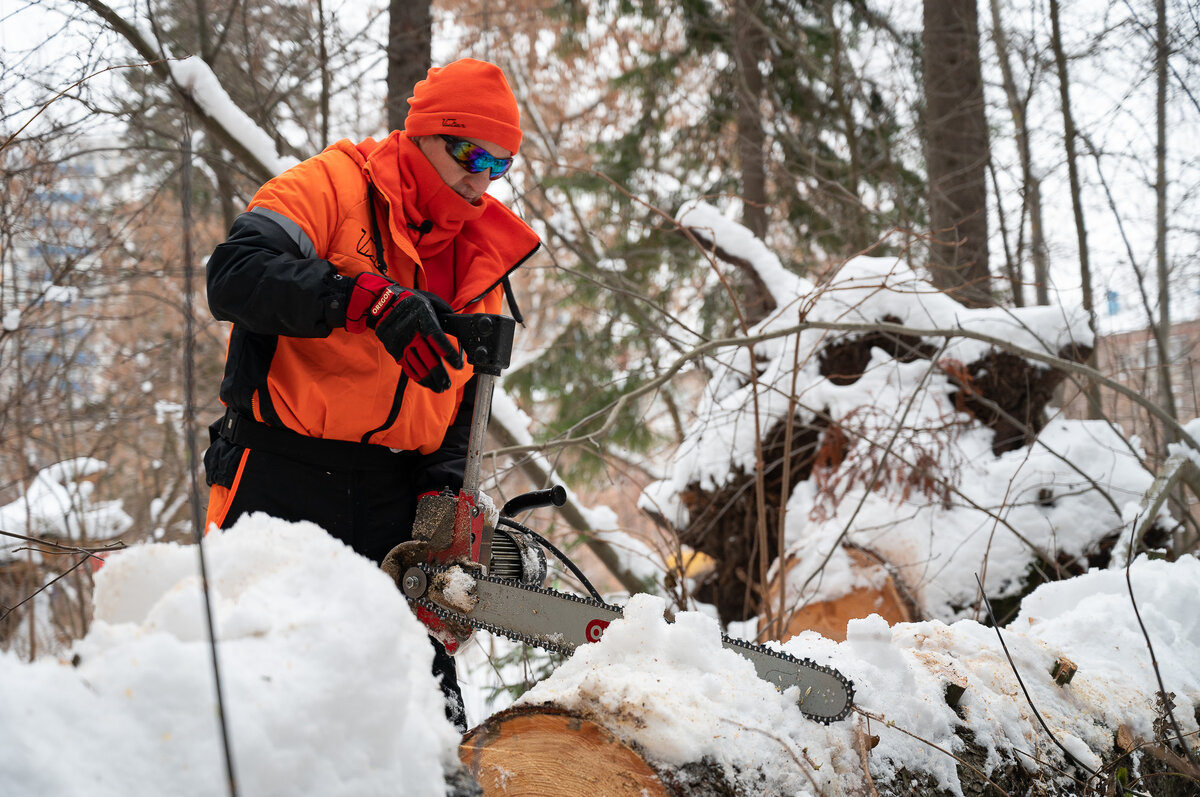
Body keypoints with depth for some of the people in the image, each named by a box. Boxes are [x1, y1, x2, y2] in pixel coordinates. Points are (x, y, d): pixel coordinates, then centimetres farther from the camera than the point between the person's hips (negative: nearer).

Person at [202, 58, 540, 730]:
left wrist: (445, 484, -2)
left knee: (429, 709, 4)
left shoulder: (483, 257, 14)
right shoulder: (333, 185, -5)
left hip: (396, 494, 5)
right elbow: (236, 274, -22)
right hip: (283, 473, -5)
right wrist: (368, 298, -33)